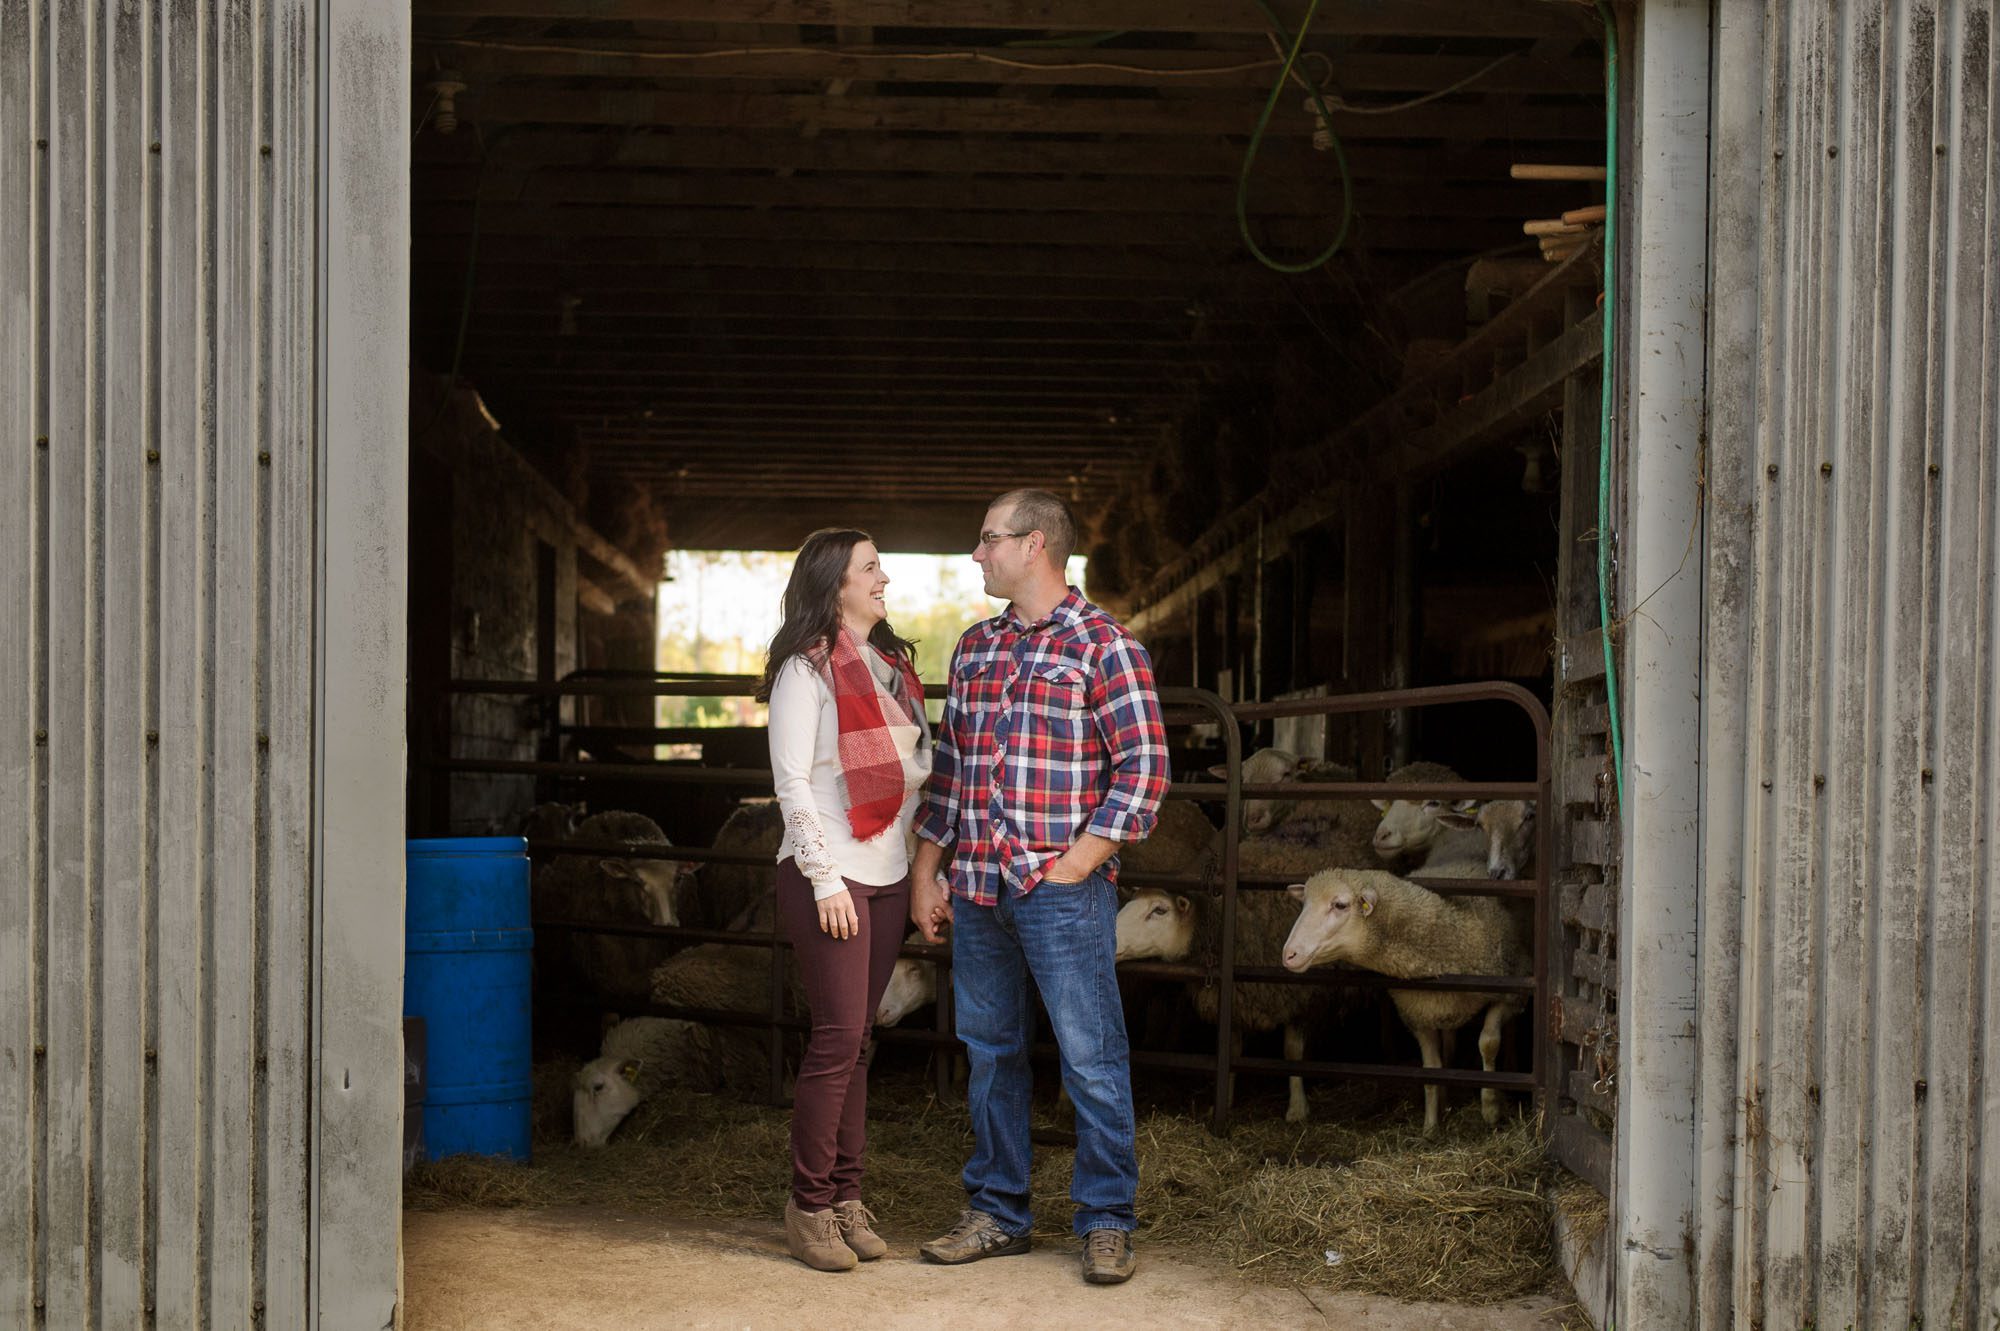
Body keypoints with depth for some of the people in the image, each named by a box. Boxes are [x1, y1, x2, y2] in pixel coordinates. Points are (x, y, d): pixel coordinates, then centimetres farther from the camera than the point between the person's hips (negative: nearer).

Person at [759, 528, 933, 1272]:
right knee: (839, 1036, -8)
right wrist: (825, 878, -15)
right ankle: (809, 1204, 0)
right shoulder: (806, 668, -6)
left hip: (888, 875, 7)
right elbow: (792, 780, -11)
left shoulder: (892, 666, 16)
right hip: (830, 876, -7)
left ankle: (846, 1195, 13)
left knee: (857, 1038, 8)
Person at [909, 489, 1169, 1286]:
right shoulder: (974, 648, 15)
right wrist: (925, 870, 13)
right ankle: (996, 1214, 22)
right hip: (976, 888, 6)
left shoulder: (1103, 644, -5)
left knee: (1091, 1057, -2)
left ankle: (1105, 1224, 8)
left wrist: (1077, 861, -13)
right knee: (989, 1053, 12)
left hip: (1062, 891, -6)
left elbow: (1144, 765, -9)